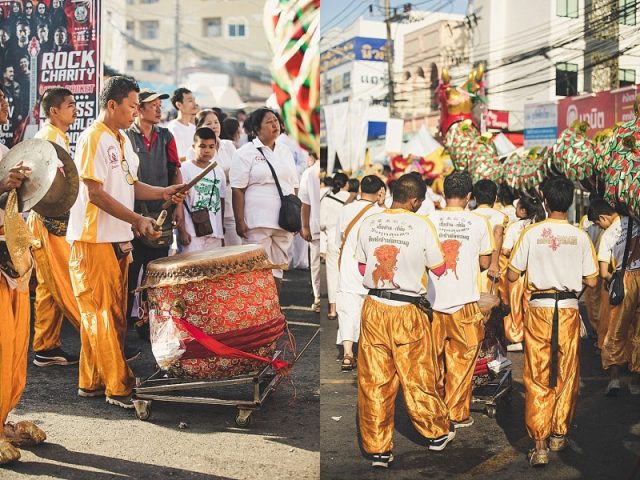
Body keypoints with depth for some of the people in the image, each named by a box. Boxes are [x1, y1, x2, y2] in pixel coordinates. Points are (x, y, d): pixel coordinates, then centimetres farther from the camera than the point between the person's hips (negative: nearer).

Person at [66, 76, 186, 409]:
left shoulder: (123, 140, 16)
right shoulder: (93, 139, -12)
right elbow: (95, 193, -17)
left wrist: (163, 192, 4)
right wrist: (137, 220, -19)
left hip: (118, 240, 9)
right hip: (94, 240, -9)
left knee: (112, 314, 12)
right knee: (102, 314, -3)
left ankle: (91, 382, 21)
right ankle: (118, 387, 2)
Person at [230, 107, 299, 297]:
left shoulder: (285, 151, 14)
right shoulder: (245, 153, -4)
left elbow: (294, 186, 18)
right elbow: (238, 190, -8)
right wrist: (239, 222, -13)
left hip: (283, 222, 6)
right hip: (257, 223, -5)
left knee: (277, 267, 12)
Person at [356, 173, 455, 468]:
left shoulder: (368, 223, 0)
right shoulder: (421, 225, -11)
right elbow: (439, 268, 0)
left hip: (373, 308, 3)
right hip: (406, 311, -3)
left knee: (374, 381, 8)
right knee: (417, 377, 13)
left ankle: (378, 449, 17)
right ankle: (437, 432, 34)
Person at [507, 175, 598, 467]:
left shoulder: (531, 233, -7)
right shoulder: (580, 236, -4)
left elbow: (512, 276, -2)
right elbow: (591, 280, 0)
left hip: (539, 309, -1)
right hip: (568, 310, 1)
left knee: (537, 378, 3)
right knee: (566, 375, 16)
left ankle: (539, 445, 0)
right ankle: (559, 434, 26)